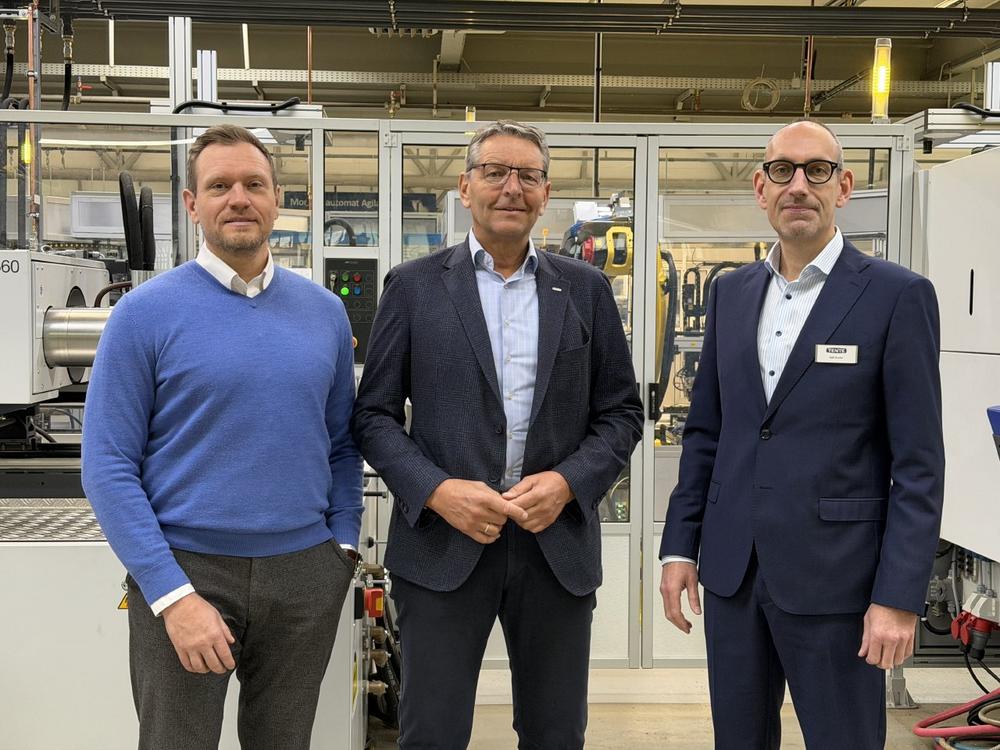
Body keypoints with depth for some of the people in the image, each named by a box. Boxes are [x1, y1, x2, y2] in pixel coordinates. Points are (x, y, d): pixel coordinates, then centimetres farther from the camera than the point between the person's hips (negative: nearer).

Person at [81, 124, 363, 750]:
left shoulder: (325, 311, 5)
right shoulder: (145, 312, -6)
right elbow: (108, 467, -9)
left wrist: (342, 545, 2)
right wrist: (173, 594, -16)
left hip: (304, 572, 4)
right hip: (187, 567, -3)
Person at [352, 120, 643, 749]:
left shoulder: (587, 289, 8)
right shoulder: (414, 286, 3)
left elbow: (622, 411, 8)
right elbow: (374, 414, 1)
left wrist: (567, 482, -9)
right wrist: (437, 491, -14)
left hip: (558, 539, 2)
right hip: (443, 540, -2)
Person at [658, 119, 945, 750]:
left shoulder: (898, 296, -7)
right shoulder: (732, 293, 9)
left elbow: (918, 464, -9)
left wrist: (900, 597, -13)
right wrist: (680, 547, 8)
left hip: (833, 578, -5)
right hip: (731, 570, 5)